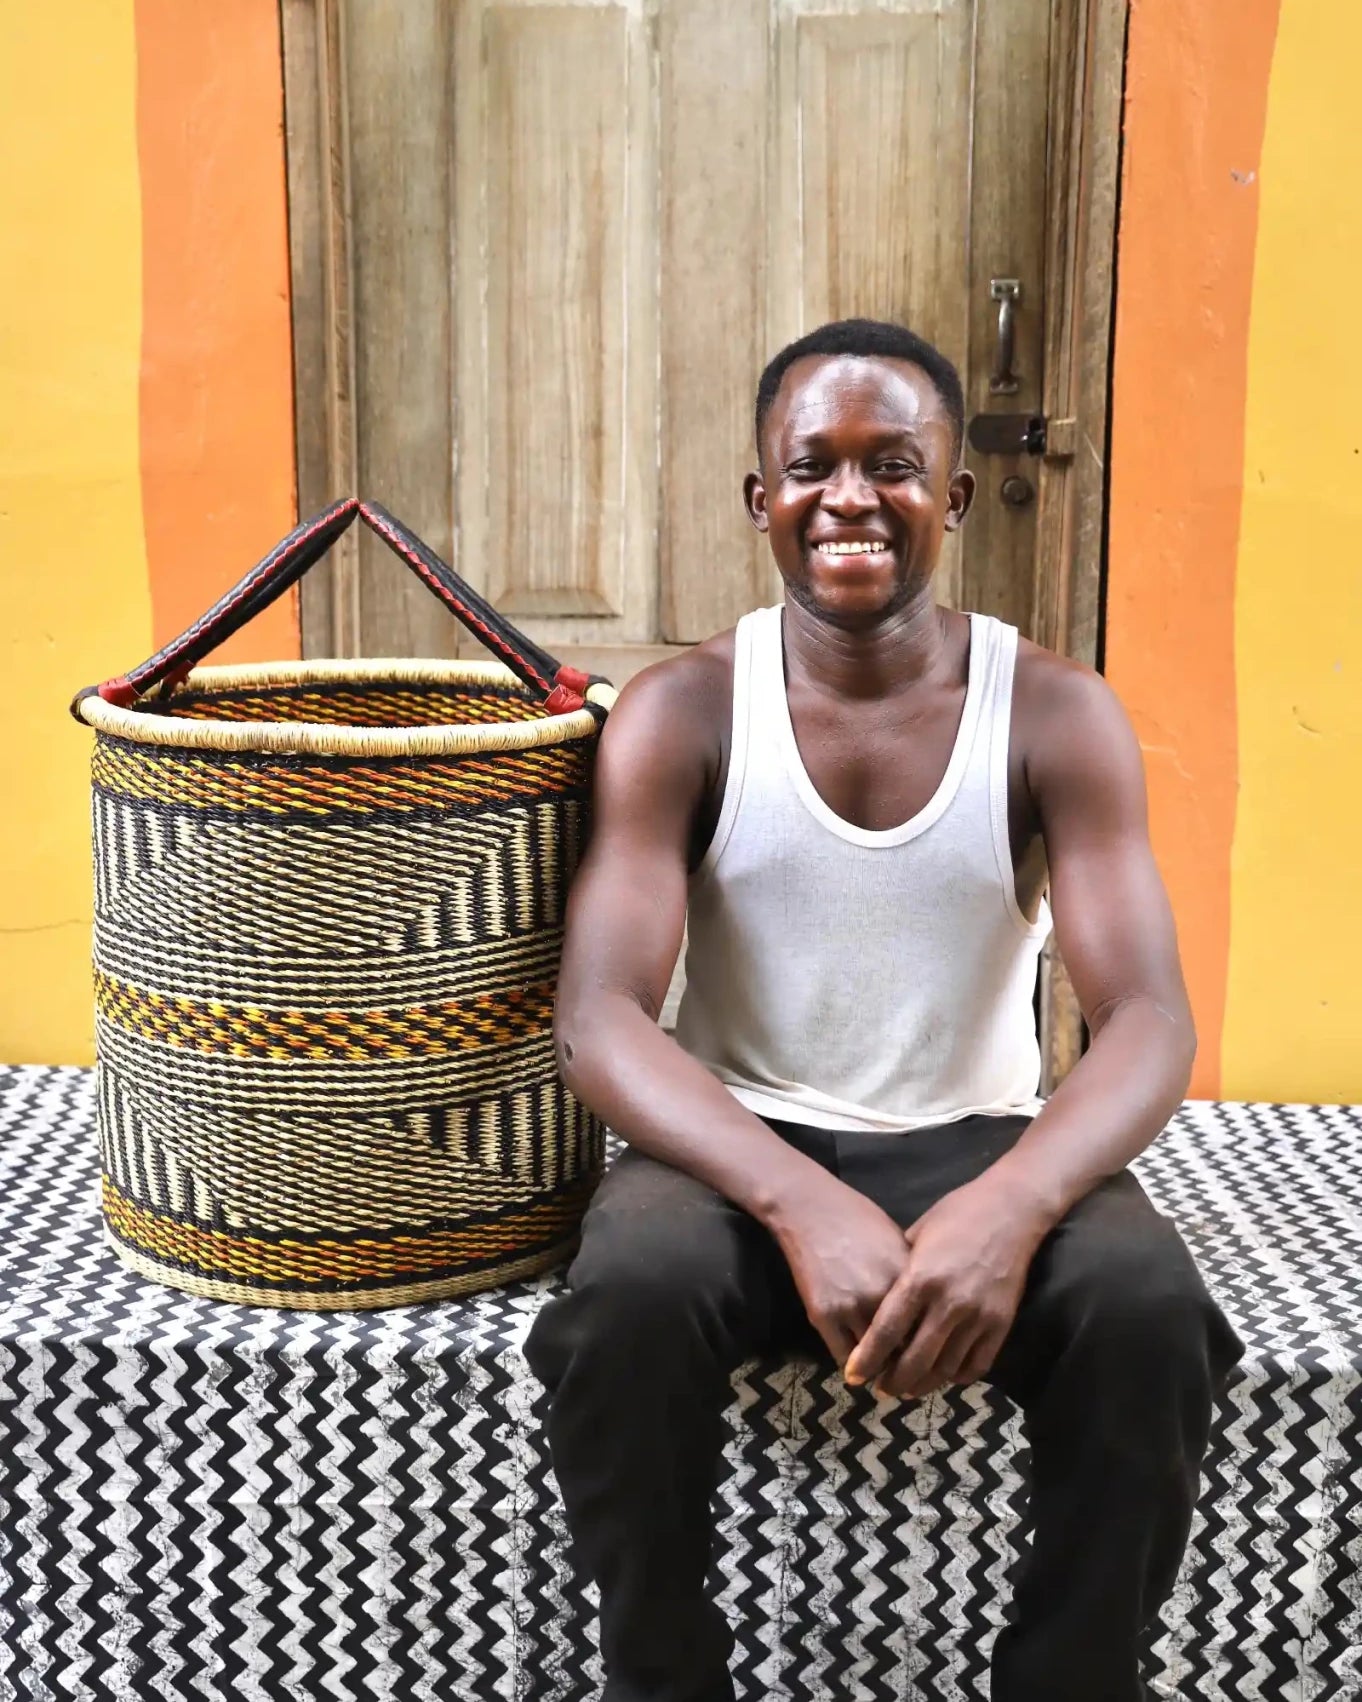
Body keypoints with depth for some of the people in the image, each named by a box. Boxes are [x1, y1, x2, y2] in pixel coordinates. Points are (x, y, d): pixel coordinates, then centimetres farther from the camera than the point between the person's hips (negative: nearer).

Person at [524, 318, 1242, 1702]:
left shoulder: (1057, 718, -5)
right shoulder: (679, 716, -7)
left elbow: (1149, 1021, -12)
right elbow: (597, 1020, -16)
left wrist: (1012, 1202, -34)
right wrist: (799, 1203, -33)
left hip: (975, 1143, 1)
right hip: (741, 1149, 0)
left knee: (1150, 1311, -28)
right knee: (627, 1296, -32)